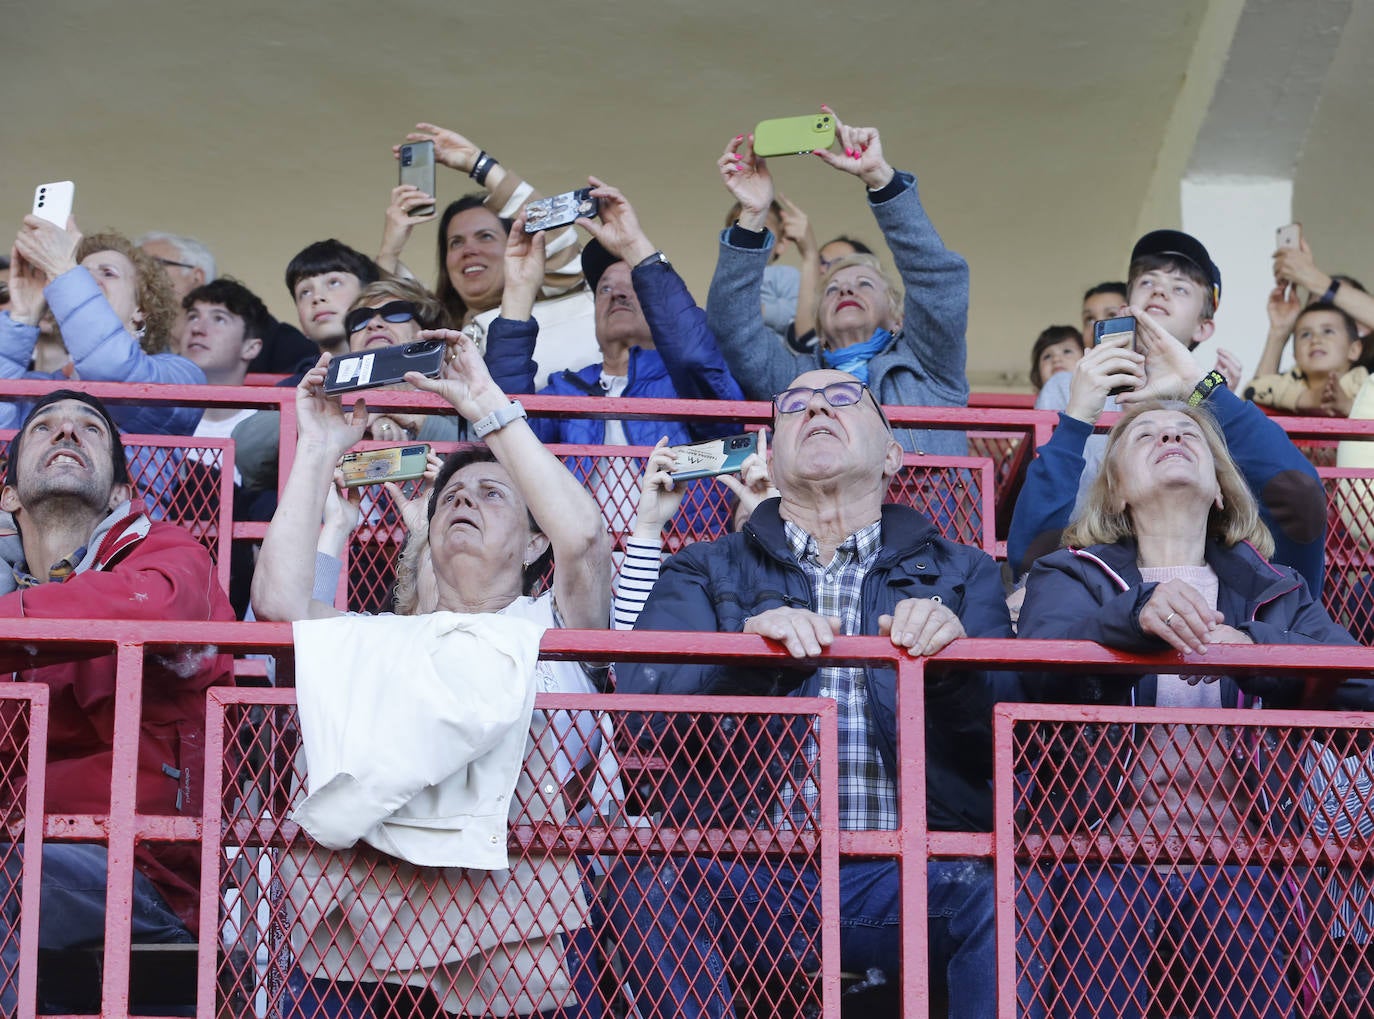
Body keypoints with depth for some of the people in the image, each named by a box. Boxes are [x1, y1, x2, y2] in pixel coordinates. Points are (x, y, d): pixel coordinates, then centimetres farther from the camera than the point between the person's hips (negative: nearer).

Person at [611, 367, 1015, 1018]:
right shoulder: (706, 572, 19)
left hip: (907, 879, 0)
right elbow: (639, 703, 0)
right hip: (751, 874, 0)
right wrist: (750, 643, -18)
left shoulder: (961, 574, 20)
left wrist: (955, 655, -14)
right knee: (648, 885, -32)